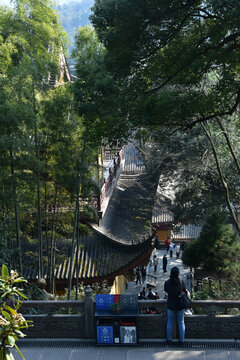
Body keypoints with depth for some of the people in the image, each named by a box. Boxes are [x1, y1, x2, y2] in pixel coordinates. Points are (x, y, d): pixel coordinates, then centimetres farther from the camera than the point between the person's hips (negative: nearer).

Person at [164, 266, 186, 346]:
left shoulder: (167, 283, -11)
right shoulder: (181, 282, -13)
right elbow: (185, 291, 1)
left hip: (171, 306, 0)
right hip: (180, 305, 0)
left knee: (170, 323, 15)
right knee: (181, 323, 12)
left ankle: (168, 339, 22)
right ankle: (182, 341, 15)